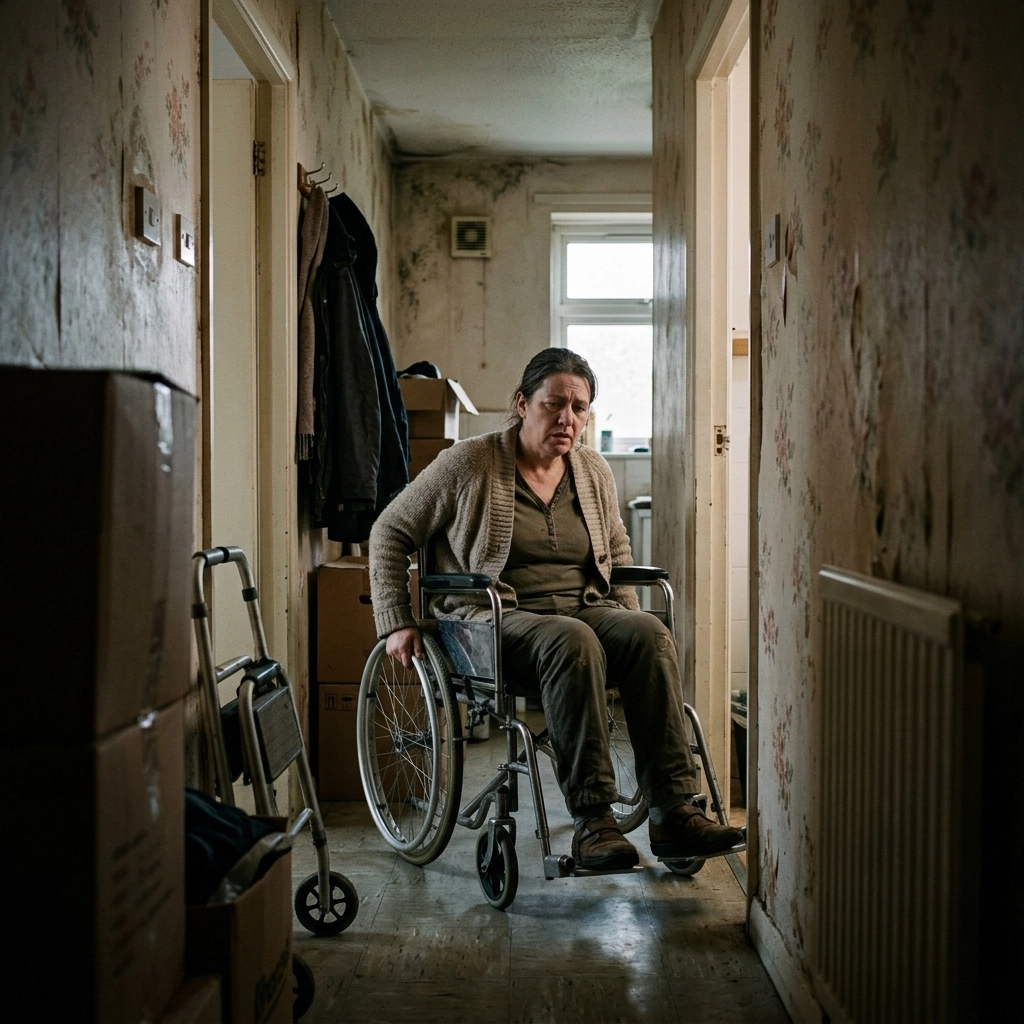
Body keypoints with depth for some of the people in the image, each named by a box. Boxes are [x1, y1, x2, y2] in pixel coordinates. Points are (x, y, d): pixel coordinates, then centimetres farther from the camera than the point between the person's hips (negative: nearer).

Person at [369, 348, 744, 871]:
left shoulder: (593, 470, 14)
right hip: (497, 621, -5)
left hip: (586, 610, 5)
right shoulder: (470, 464, -1)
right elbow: (389, 533, 4)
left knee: (649, 633, -28)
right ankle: (591, 820, -36)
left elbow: (617, 550, 29)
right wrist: (397, 623, -3)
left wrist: (629, 618, 13)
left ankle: (673, 812, -33)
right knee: (573, 642, -37)